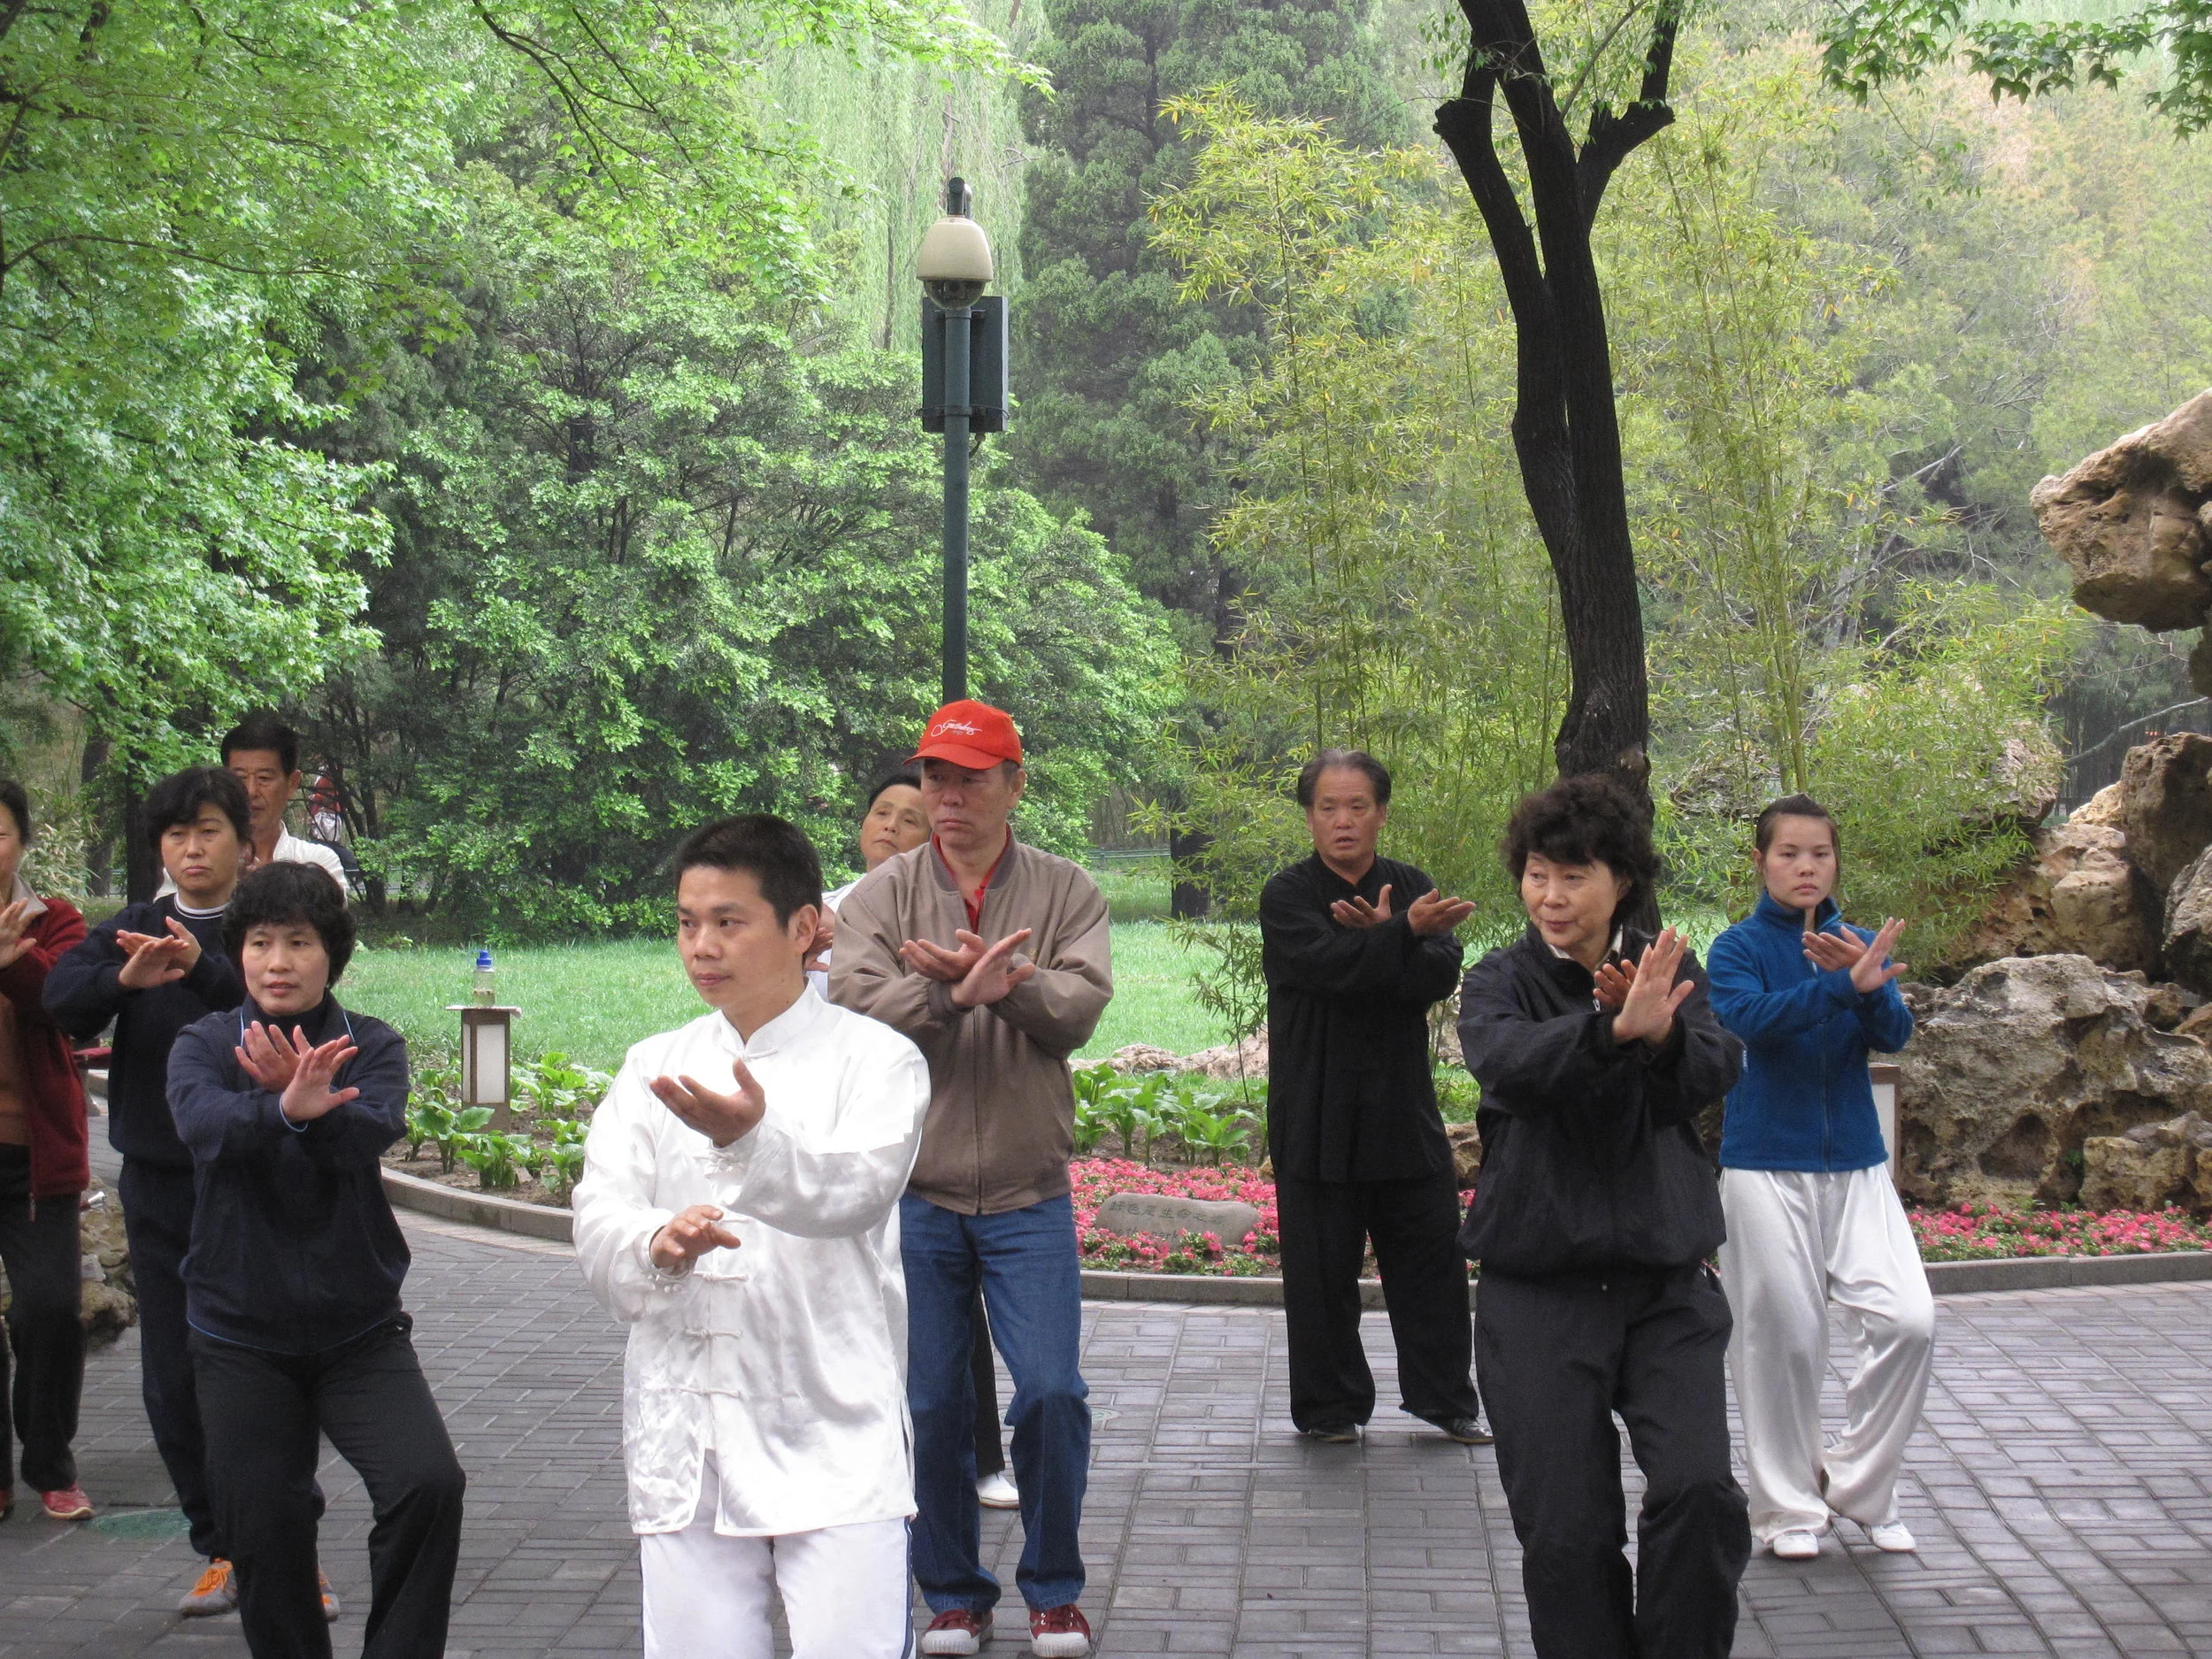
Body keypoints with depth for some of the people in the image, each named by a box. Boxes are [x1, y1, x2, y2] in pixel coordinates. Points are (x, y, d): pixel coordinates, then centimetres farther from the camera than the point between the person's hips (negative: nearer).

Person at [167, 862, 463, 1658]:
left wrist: (312, 1104, -45)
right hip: (239, 1334, 1)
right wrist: (284, 1110, -46)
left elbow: (371, 1133, -23)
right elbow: (203, 1122, -24)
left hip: (359, 1327, -1)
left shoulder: (372, 1046, -2)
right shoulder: (202, 1045, -1)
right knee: (263, 1531, 4)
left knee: (429, 1485, -18)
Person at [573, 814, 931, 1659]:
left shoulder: (876, 1060, 0)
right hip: (684, 1443, 4)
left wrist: (752, 1141, -39)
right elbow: (598, 1225, 1)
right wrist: (657, 1245, -23)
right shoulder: (654, 1067, 13)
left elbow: (856, 1191, -19)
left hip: (834, 1440, -3)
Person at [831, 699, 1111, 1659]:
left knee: (1051, 1392, -4)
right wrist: (956, 994, -27)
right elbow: (854, 1005, -13)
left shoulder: (1065, 893, 3)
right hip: (914, 1192, 0)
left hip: (1029, 1194, 0)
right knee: (930, 1405, 6)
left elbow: (1080, 1006, -12)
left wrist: (1002, 981, -29)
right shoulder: (880, 895, 3)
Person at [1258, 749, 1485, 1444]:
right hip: (1317, 1117, -3)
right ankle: (1329, 1407, 15)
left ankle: (1446, 1399, 18)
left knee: (1432, 1256, 6)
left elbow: (1441, 975, -6)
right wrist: (1404, 934, -32)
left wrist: (1377, 941, -20)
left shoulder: (1412, 888, 9)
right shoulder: (1286, 896, -2)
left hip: (1404, 1108, 3)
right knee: (1321, 1264, 3)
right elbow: (1329, 966, -21)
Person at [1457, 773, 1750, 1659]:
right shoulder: (1500, 981, 2)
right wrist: (1612, 1028, -38)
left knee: (1699, 1488, -17)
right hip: (1539, 1288, -1)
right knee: (1565, 1530, -1)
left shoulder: (1670, 971, 8)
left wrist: (1661, 1032, -34)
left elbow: (1717, 1070, -11)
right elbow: (1509, 1061, -20)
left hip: (1666, 1278, 1)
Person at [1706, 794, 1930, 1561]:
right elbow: (1749, 1018, -23)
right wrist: (1839, 985, -36)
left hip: (1856, 1162, 3)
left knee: (1909, 1320, -8)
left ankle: (1859, 1482, 11)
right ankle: (1787, 1505, 19)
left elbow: (1896, 1032, -8)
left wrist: (1867, 985, -29)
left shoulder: (1860, 945, 5)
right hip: (1765, 1166, -3)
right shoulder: (1740, 947, -4)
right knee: (1782, 1339, 2)